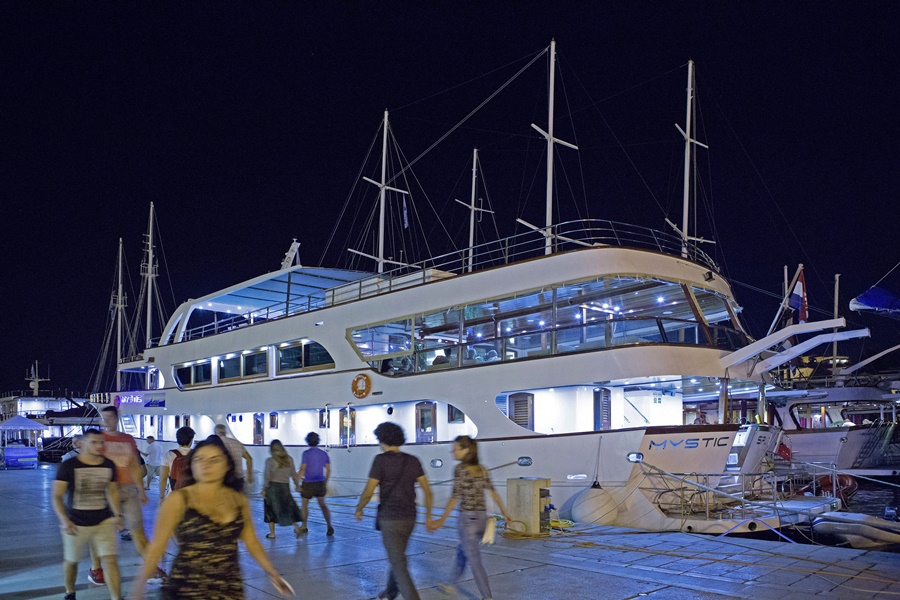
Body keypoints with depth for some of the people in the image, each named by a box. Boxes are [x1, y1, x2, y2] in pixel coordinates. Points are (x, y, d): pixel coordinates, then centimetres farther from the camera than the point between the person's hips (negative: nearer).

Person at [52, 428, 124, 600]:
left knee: (111, 560, -9)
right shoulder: (68, 466, -11)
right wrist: (64, 519, -24)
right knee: (71, 561, 17)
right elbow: (57, 496, -11)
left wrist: (117, 514, 4)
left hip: (104, 522, 1)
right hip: (76, 524, -1)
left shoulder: (109, 465, 0)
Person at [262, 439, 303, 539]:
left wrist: (264, 489, -6)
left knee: (271, 509, 11)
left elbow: (267, 476, -12)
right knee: (288, 507, 14)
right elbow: (293, 474, 5)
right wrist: (297, 484, 15)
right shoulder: (289, 459, 0)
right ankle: (296, 526, -5)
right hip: (285, 487, 3)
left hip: (273, 486, -3)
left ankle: (272, 533, 15)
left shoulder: (270, 461, -10)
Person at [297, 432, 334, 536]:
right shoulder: (324, 454, 3)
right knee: (322, 505, 6)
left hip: (308, 483, -4)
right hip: (320, 483, 4)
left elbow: (302, 470, -14)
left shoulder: (306, 453, -11)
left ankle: (304, 527, 24)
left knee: (305, 505, 14)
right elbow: (328, 470, 6)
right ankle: (329, 526, -8)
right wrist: (325, 483, 18)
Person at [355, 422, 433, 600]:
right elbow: (427, 490, 2)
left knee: (399, 565, -2)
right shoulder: (413, 461, 2)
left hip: (390, 519, -6)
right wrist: (428, 514, 13)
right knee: (397, 557, 26)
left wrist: (359, 509, 6)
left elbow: (368, 492, -13)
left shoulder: (381, 460, -13)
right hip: (409, 518, 6)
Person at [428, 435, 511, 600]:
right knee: (462, 551, 25)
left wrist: (441, 521, -15)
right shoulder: (481, 469, 7)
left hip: (467, 518, -7)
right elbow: (493, 493, 8)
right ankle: (453, 585, 39)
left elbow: (455, 497, -16)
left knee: (474, 560, 2)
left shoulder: (460, 469, -11)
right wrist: (504, 513, 17)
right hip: (482, 518, 7)